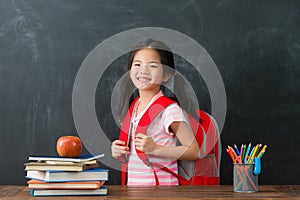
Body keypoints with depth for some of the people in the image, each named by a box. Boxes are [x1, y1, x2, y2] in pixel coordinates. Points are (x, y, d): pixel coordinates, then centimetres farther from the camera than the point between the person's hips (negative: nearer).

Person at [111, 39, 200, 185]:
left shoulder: (169, 109, -13)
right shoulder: (133, 106, 8)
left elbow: (194, 151, -14)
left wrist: (155, 149, -20)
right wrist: (119, 151, 1)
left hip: (160, 186, -6)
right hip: (132, 184, 6)